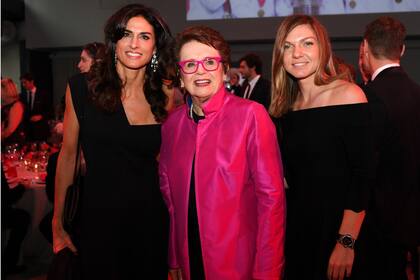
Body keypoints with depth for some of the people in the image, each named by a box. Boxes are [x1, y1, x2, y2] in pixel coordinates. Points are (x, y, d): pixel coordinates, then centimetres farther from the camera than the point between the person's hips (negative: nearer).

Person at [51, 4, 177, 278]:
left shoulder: (166, 99, 0)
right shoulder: (82, 87, -5)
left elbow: (168, 162, 9)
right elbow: (68, 154, 0)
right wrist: (58, 223, 2)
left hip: (151, 218, 2)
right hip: (98, 217, -2)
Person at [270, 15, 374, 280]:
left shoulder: (348, 94, -12)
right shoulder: (285, 107, 4)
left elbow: (364, 174, -15)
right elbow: (290, 174, 9)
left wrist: (346, 243, -19)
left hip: (337, 229, -5)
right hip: (298, 228, 5)